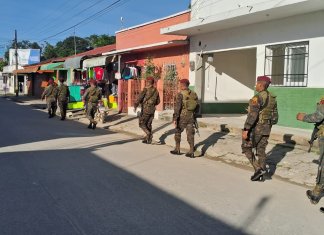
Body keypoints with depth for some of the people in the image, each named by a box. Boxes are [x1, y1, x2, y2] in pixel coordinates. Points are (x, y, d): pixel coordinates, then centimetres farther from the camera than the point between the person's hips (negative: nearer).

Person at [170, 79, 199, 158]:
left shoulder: (180, 94, -11)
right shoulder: (194, 94, 7)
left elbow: (177, 107, -16)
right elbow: (197, 106, 12)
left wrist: (175, 118, -16)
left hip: (182, 116, -5)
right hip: (191, 117, 5)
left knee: (178, 132, 13)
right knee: (190, 134, 5)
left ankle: (177, 150, 20)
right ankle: (191, 152, 3)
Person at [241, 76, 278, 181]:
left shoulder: (257, 97, -19)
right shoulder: (272, 98, 7)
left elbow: (252, 115, -27)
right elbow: (274, 117, 13)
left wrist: (245, 130, -26)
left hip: (255, 128, -8)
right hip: (266, 129, 8)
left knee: (246, 148, 7)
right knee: (261, 151, 13)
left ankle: (258, 168, -3)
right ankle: (260, 175, 13)